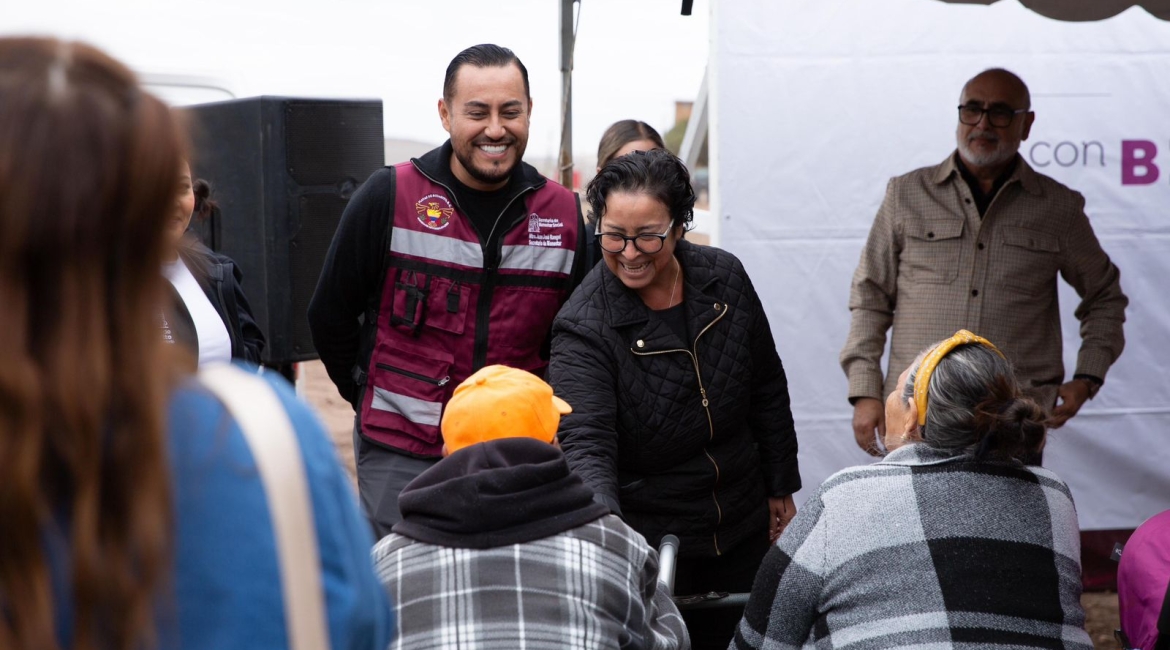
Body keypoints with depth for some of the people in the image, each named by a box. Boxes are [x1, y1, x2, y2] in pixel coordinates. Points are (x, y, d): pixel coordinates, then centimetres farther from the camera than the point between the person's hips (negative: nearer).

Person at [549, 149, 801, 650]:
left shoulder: (725, 278, -5)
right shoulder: (584, 328, -19)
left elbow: (767, 391, 7)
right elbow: (584, 444, -29)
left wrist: (781, 487, 11)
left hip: (742, 530, 5)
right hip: (646, 541, -4)